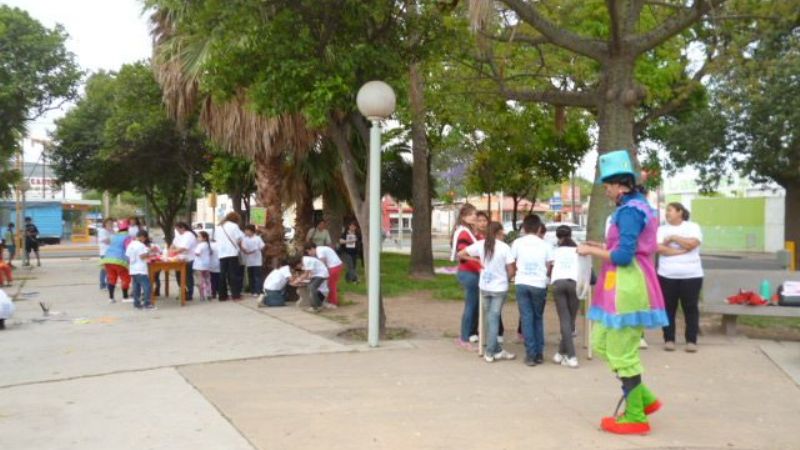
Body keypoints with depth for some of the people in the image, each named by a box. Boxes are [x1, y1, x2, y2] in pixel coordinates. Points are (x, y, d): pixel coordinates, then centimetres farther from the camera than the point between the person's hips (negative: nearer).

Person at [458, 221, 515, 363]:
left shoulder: (480, 245, -3)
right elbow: (511, 270, -10)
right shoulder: (504, 247, -12)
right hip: (499, 288, -3)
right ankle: (490, 352, 3)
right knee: (494, 318, 3)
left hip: (484, 287, 3)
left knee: (489, 318, 13)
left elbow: (460, 254, 0)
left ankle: (497, 350, 18)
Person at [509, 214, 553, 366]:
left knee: (526, 318, 3)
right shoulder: (545, 245, 3)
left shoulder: (517, 243, 3)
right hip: (539, 284, 0)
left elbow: (513, 265, 7)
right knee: (538, 318, 14)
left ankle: (531, 355, 0)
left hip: (522, 283, 0)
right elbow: (549, 267, 4)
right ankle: (539, 354, 14)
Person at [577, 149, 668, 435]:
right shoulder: (636, 207, 16)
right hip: (622, 288, 10)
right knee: (602, 344, 15)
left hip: (627, 289, -10)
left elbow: (623, 256, -20)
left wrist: (591, 251, -8)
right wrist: (601, 247, 14)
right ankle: (643, 398, 21)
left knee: (622, 353, 0)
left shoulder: (630, 210, -16)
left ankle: (635, 417, 13)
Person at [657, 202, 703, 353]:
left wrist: (672, 238, -6)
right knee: (668, 308, 4)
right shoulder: (662, 229, 8)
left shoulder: (692, 227, 4)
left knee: (690, 308, 1)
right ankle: (669, 339, 11)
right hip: (667, 276, 2)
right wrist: (681, 250, -10)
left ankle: (691, 340, 7)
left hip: (691, 275, -2)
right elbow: (659, 248, -7)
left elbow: (691, 244, -14)